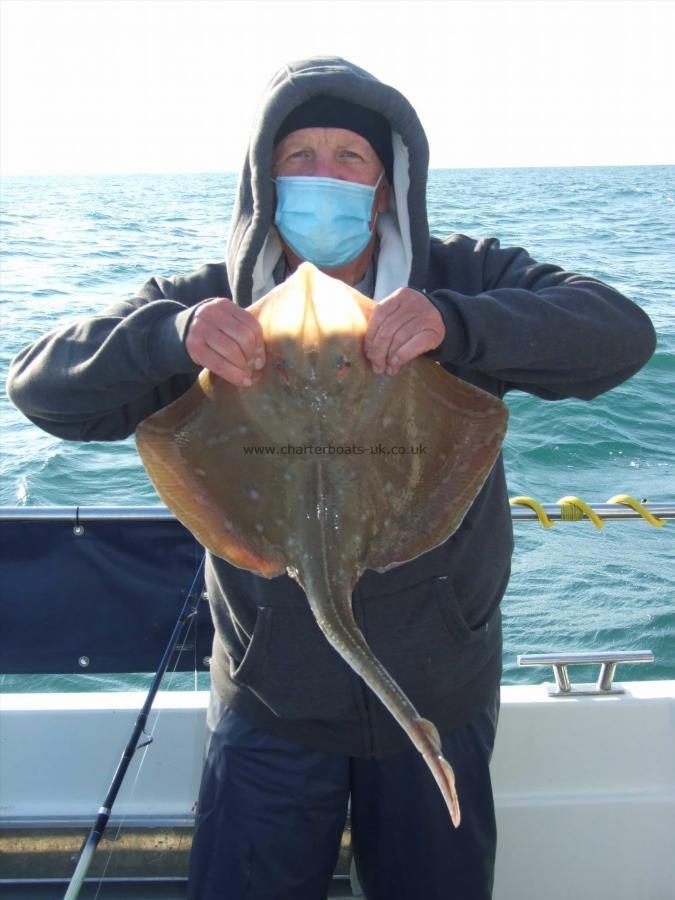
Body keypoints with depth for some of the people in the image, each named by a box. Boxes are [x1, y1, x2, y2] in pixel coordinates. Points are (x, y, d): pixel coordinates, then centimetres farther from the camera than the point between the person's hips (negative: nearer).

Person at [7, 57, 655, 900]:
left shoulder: (465, 283, -6)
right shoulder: (210, 306, -5)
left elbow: (621, 333, -17)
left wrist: (456, 325, -35)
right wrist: (173, 336, -32)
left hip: (438, 694, 1)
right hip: (269, 698, 0)